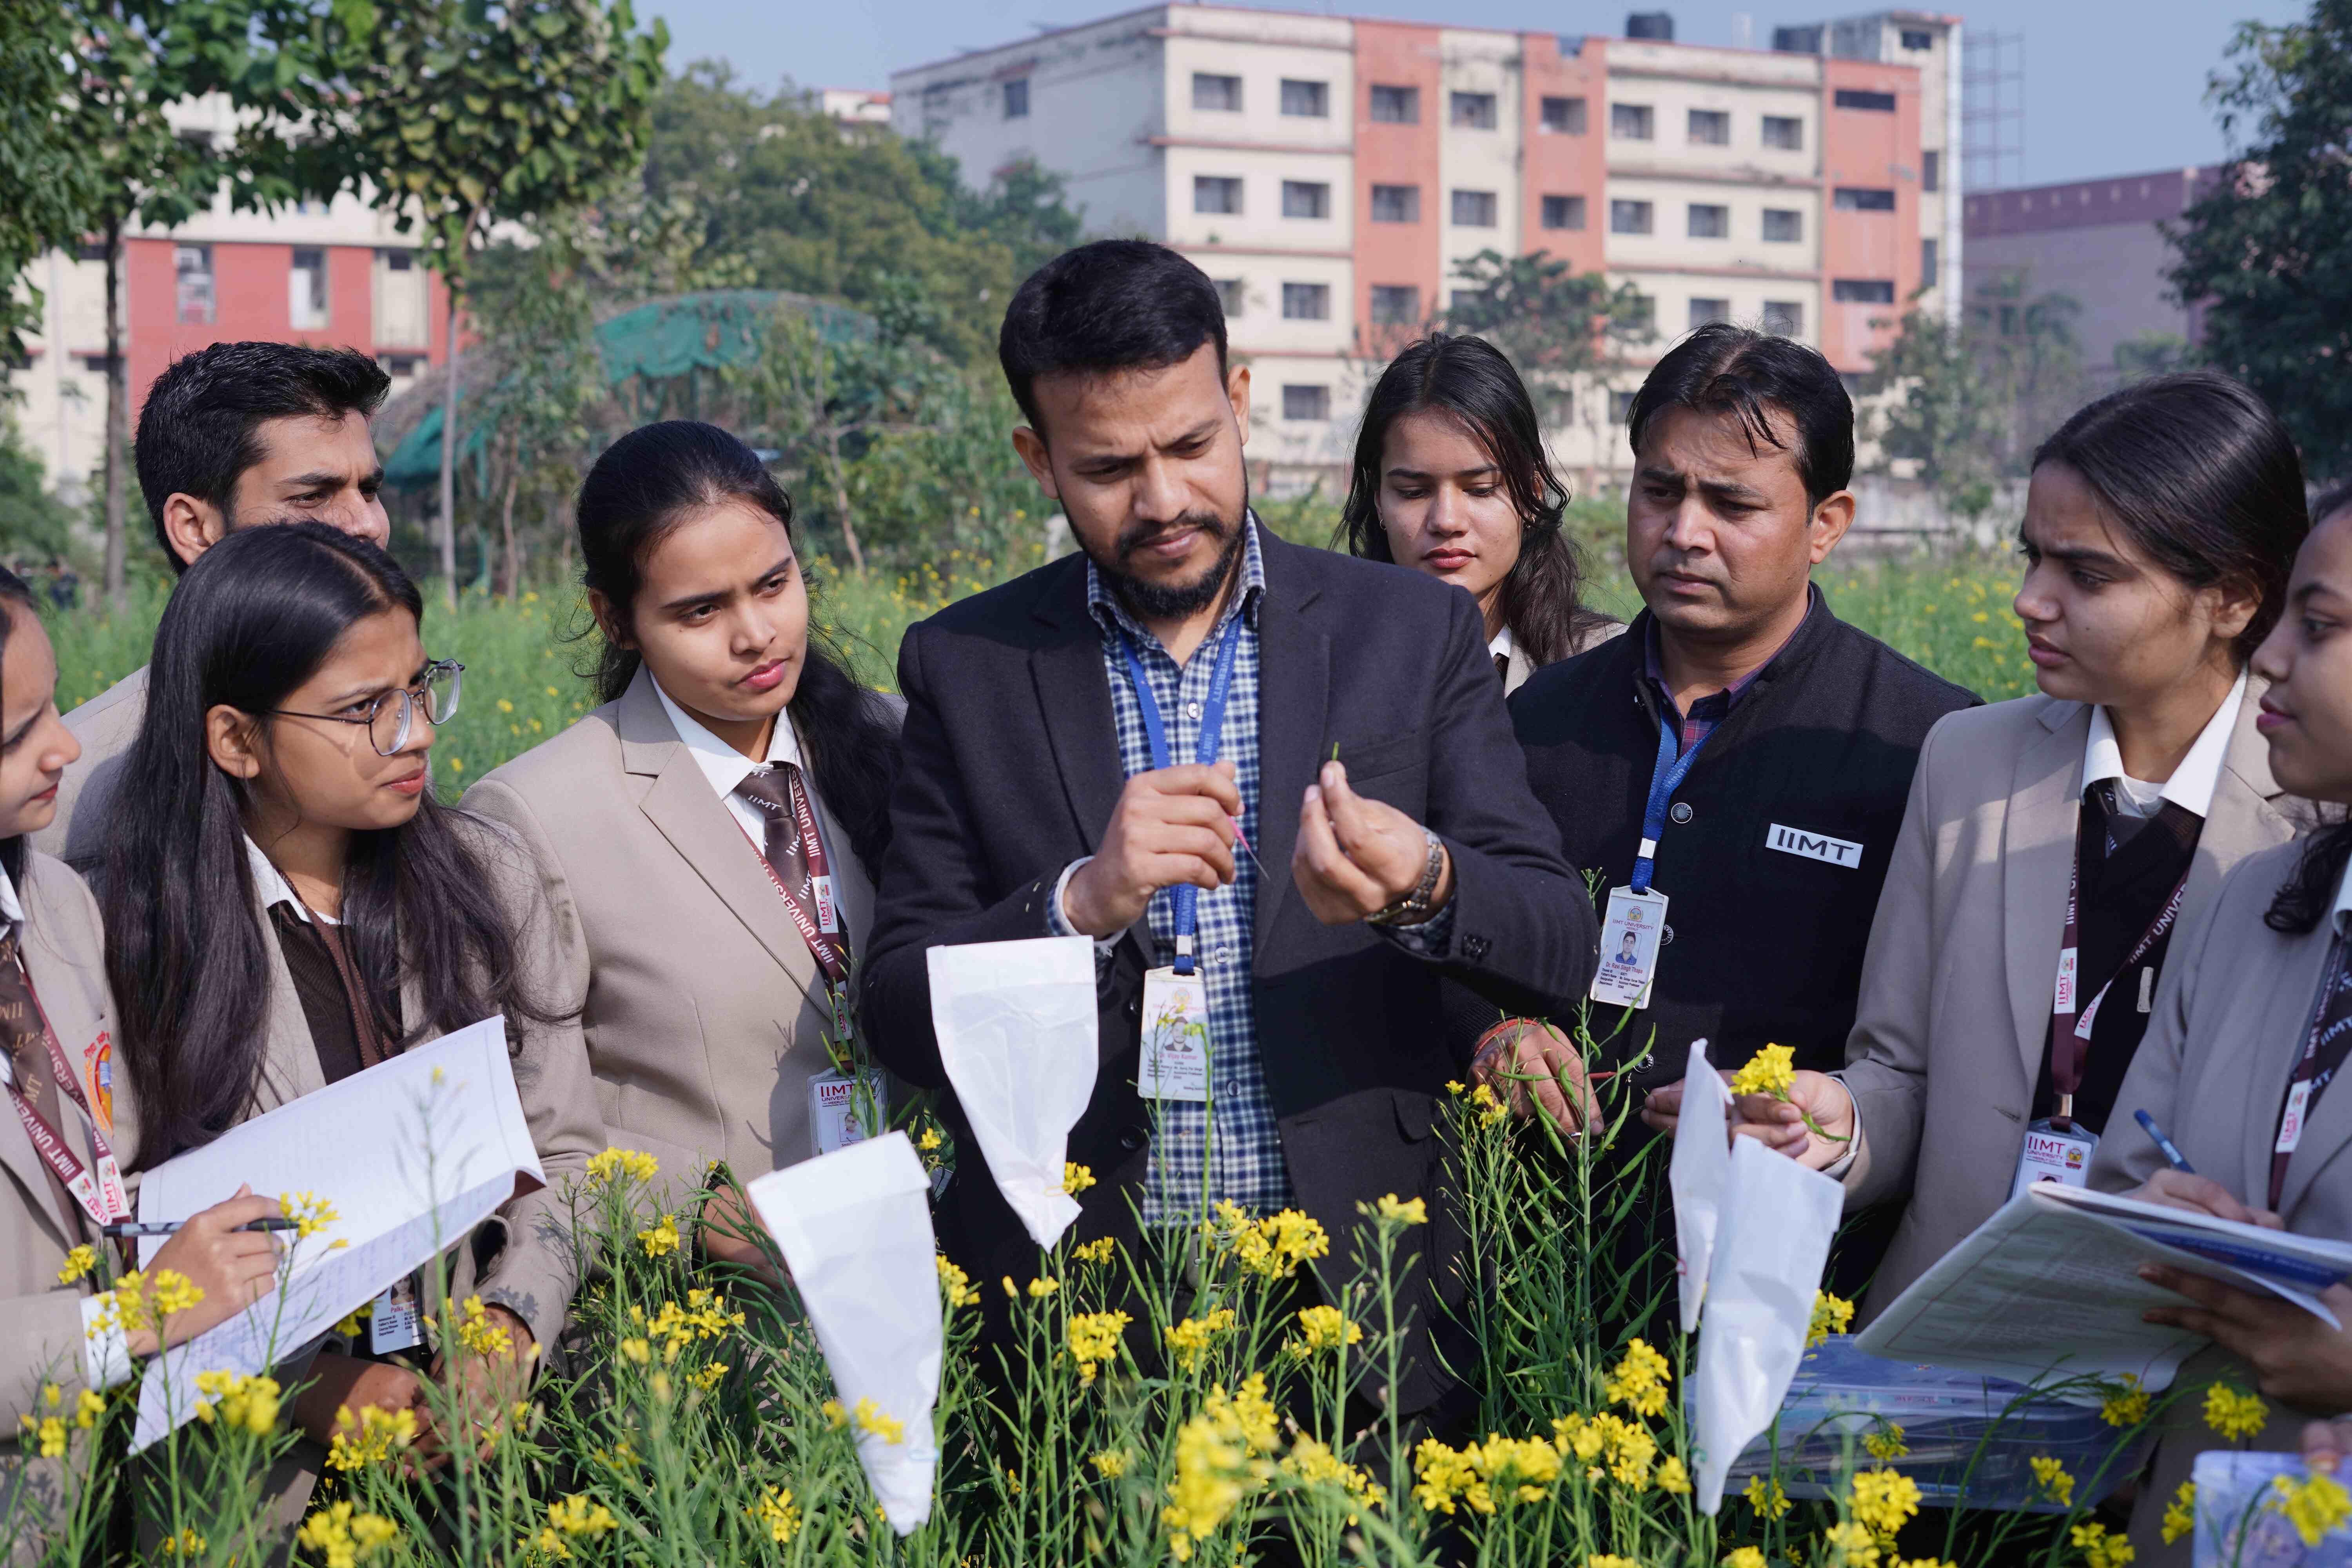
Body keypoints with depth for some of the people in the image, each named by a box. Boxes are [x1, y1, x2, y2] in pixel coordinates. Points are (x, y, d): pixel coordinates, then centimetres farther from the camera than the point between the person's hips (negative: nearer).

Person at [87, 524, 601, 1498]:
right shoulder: (128, 933, -3)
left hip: (494, 1409, 1)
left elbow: (564, 1151, 10)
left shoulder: (486, 878, 8)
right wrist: (311, 1389, -16)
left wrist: (515, 1317, -8)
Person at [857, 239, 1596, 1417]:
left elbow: (1563, 948, 2)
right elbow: (899, 1012, 2)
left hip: (1357, 1289, 0)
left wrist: (1423, 889, -19)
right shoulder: (966, 666, 6)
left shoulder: (1410, 633, 5)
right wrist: (1083, 902, -16)